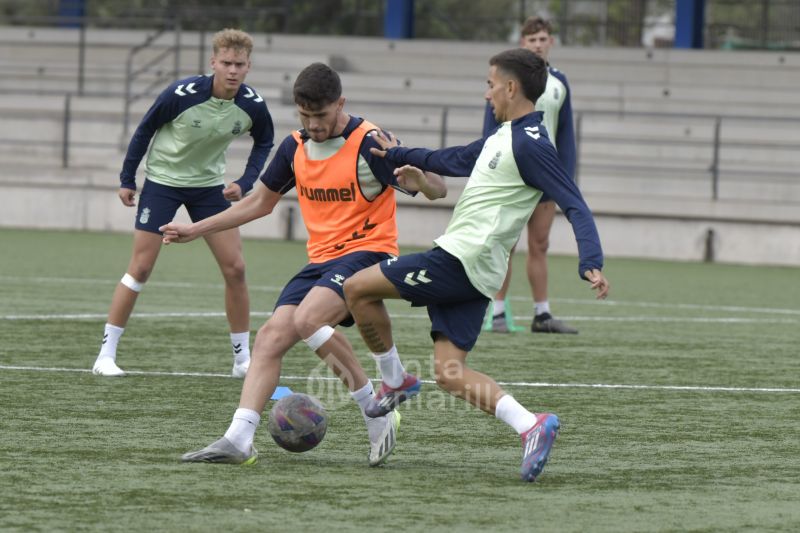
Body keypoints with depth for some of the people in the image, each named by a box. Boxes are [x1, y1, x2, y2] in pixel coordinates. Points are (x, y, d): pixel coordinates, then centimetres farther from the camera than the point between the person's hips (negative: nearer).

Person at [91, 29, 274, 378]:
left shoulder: (252, 105, -16)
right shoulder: (182, 94, -26)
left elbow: (264, 142, 6)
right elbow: (145, 130, -10)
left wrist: (245, 183, -7)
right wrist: (127, 179, -5)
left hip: (209, 184, 3)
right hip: (162, 179, -3)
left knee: (235, 268, -3)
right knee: (141, 267, -6)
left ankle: (243, 359, 8)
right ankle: (106, 355, 1)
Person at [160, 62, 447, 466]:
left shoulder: (369, 144, -12)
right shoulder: (295, 147, 8)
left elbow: (437, 190, -13)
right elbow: (261, 202, 23)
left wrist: (418, 177, -38)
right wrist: (196, 230, 23)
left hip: (367, 252, -7)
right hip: (321, 260, 7)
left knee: (308, 318, -29)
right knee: (271, 336, -10)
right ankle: (238, 440, -15)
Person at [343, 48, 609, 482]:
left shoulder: (529, 145, -13)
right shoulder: (503, 137, 17)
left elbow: (574, 205, -19)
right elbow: (453, 161, 35)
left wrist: (591, 263, -30)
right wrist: (394, 155, 42)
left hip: (459, 260, -10)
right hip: (471, 272, 10)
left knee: (358, 289, -1)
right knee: (450, 374, 2)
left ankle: (394, 380, 12)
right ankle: (530, 425, -11)